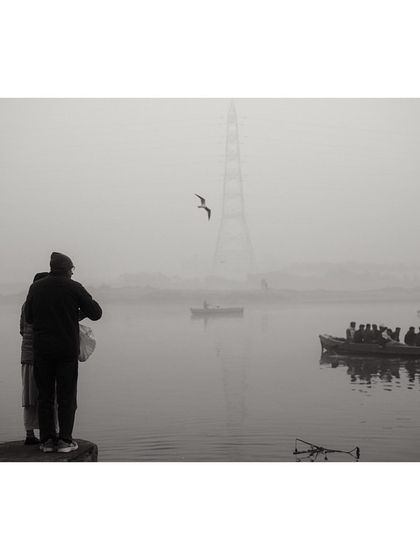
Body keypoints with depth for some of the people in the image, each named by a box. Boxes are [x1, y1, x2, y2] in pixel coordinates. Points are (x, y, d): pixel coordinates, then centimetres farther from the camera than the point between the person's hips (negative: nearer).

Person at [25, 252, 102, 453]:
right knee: (66, 396, 4)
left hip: (42, 350, 3)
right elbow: (96, 313, -1)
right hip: (67, 349, -2)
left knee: (44, 395, 9)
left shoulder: (36, 287, 5)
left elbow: (28, 318, 13)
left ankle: (47, 440, 9)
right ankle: (65, 440, 3)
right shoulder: (73, 288, -4)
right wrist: (80, 312, 19)